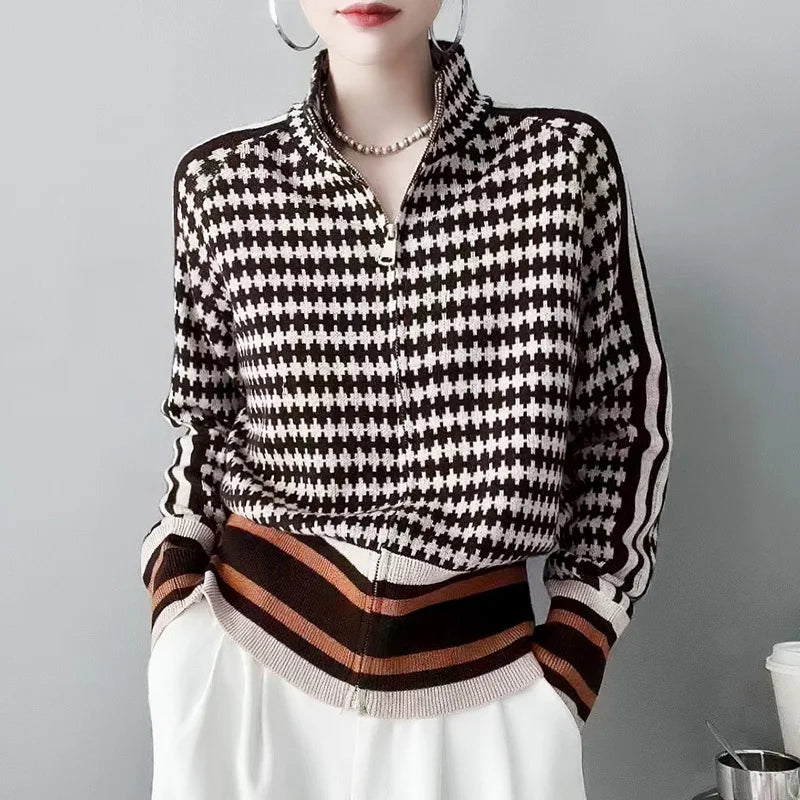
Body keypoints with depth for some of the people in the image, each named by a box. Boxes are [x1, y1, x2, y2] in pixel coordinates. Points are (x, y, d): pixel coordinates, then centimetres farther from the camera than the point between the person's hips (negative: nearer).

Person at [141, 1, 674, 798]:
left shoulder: (567, 159, -6)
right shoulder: (220, 181, -2)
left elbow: (627, 420, 1)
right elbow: (206, 421, 8)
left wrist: (565, 669, -2)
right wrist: (178, 617, -4)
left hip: (483, 685, 0)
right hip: (248, 660, 1)